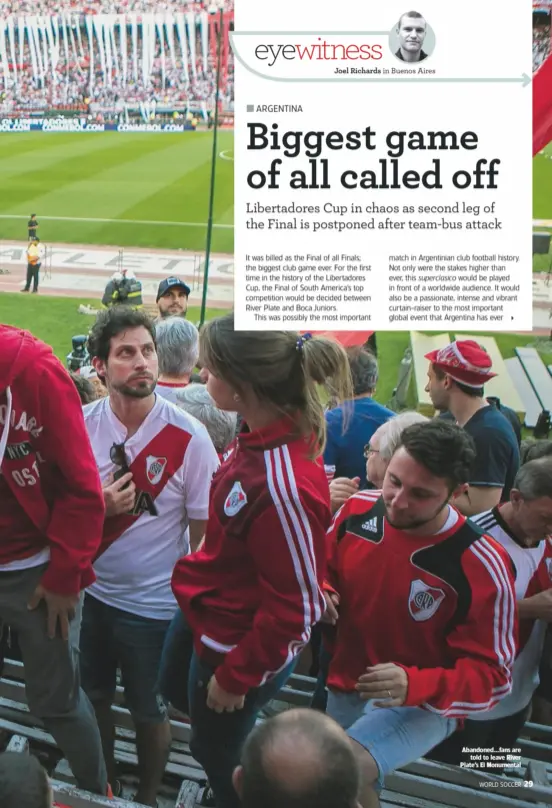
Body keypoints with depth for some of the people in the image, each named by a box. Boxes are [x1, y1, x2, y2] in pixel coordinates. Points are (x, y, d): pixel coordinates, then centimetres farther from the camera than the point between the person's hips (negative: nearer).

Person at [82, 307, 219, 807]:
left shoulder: (189, 437, -19)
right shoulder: (82, 426, -9)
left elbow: (204, 531, -11)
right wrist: (97, 508, -19)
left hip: (155, 603, -3)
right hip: (94, 592, 4)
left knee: (149, 712, 17)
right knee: (95, 696, 24)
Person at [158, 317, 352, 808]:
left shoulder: (285, 488, -39)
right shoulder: (265, 433, -14)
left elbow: (294, 608, -28)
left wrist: (236, 677, -15)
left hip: (236, 643, -8)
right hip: (206, 609, 9)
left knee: (217, 754, 20)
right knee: (175, 689, 34)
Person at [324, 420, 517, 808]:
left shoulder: (482, 568, -27)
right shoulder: (358, 509, -14)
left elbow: (492, 676, -20)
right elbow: (324, 569, 7)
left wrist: (415, 685, -36)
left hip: (425, 703, -5)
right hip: (345, 687, 5)